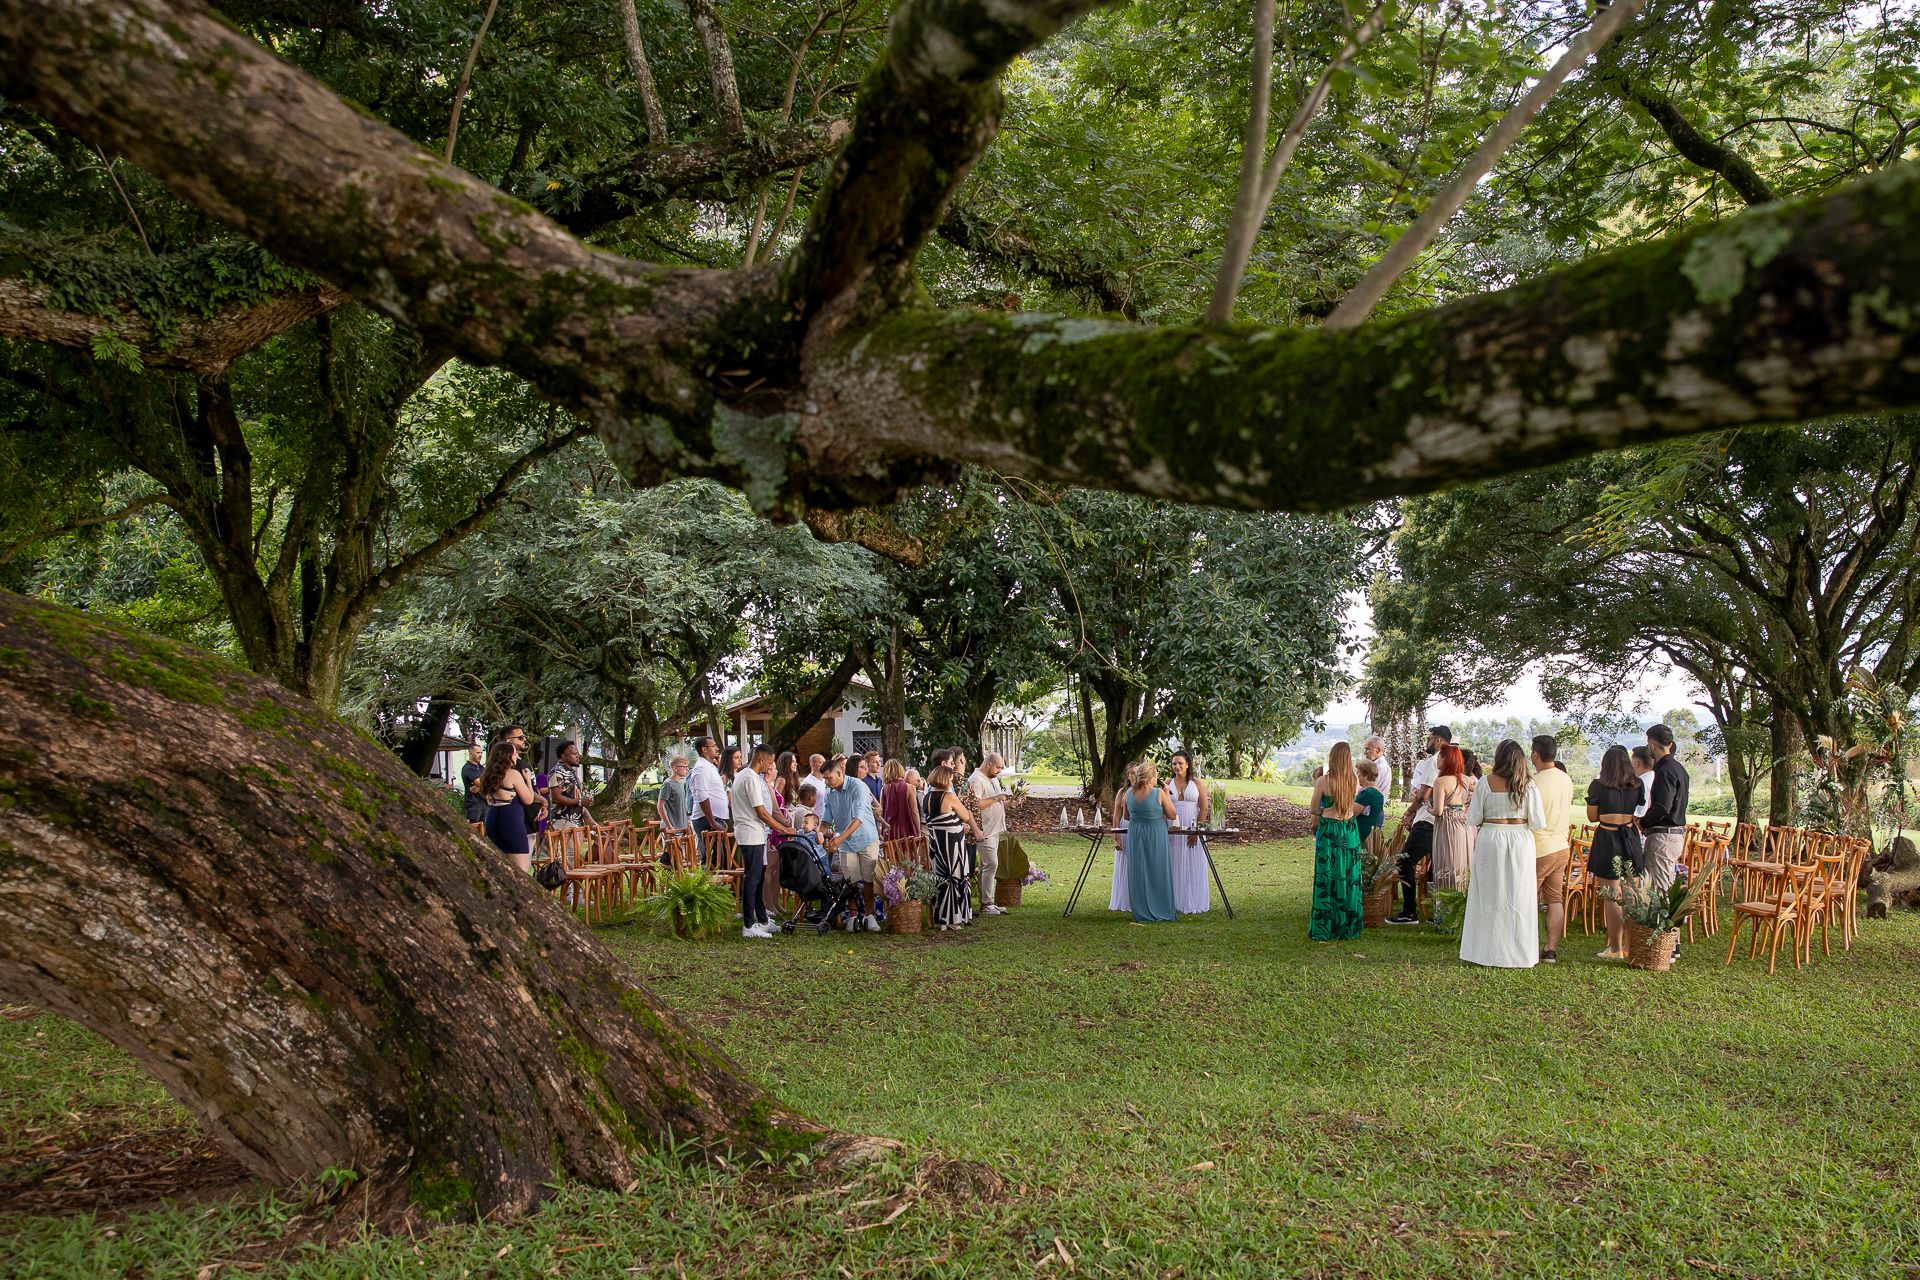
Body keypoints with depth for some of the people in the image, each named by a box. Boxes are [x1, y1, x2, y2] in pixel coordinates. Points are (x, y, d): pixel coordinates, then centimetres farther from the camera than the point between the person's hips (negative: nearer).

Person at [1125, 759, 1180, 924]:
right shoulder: (1159, 793, -15)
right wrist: (1167, 794, 3)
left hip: (1135, 836, 4)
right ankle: (1161, 911, 15)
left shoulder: (1129, 793, -3)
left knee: (1138, 874, 11)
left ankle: (1142, 913, 15)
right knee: (1158, 873, 8)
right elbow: (1172, 815, -5)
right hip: (1156, 836, -3)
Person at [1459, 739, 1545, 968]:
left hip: (1491, 841, -1)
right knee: (1518, 898, 8)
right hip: (1520, 842, 1)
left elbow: (1473, 819, -5)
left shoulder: (1486, 782, -7)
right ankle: (1518, 952, 13)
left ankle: (1487, 951, 11)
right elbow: (1538, 823, -3)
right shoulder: (1528, 785, -3)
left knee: (1489, 896, 7)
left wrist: (1469, 807, 16)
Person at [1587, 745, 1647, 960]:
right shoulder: (1638, 786, 1)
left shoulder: (1598, 786, -8)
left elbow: (1592, 816, 0)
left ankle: (1615, 949, 4)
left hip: (1607, 840, -4)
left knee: (1612, 897, 1)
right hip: (1631, 839, 4)